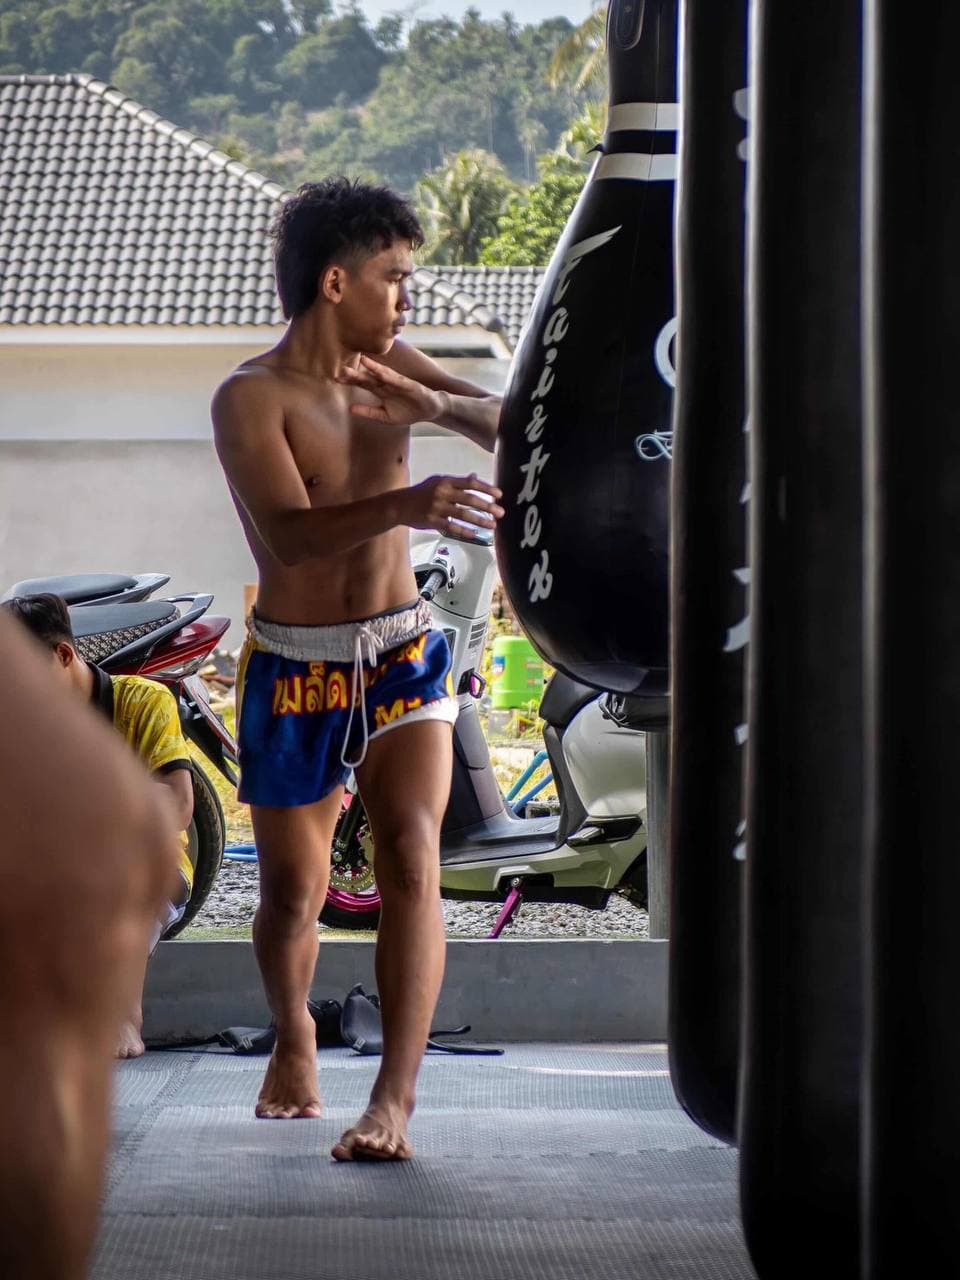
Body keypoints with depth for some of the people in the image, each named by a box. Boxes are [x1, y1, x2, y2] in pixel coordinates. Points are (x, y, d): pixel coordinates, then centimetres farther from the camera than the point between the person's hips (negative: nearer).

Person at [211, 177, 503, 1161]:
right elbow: (291, 533, -29)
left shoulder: (387, 368, 3)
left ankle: (394, 1100, -17)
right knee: (293, 891, 7)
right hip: (295, 670, -3)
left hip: (401, 654, 3)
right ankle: (294, 1040, 38)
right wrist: (406, 503, -47)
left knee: (411, 862, -15)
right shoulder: (251, 397, -14)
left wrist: (435, 406, -13)